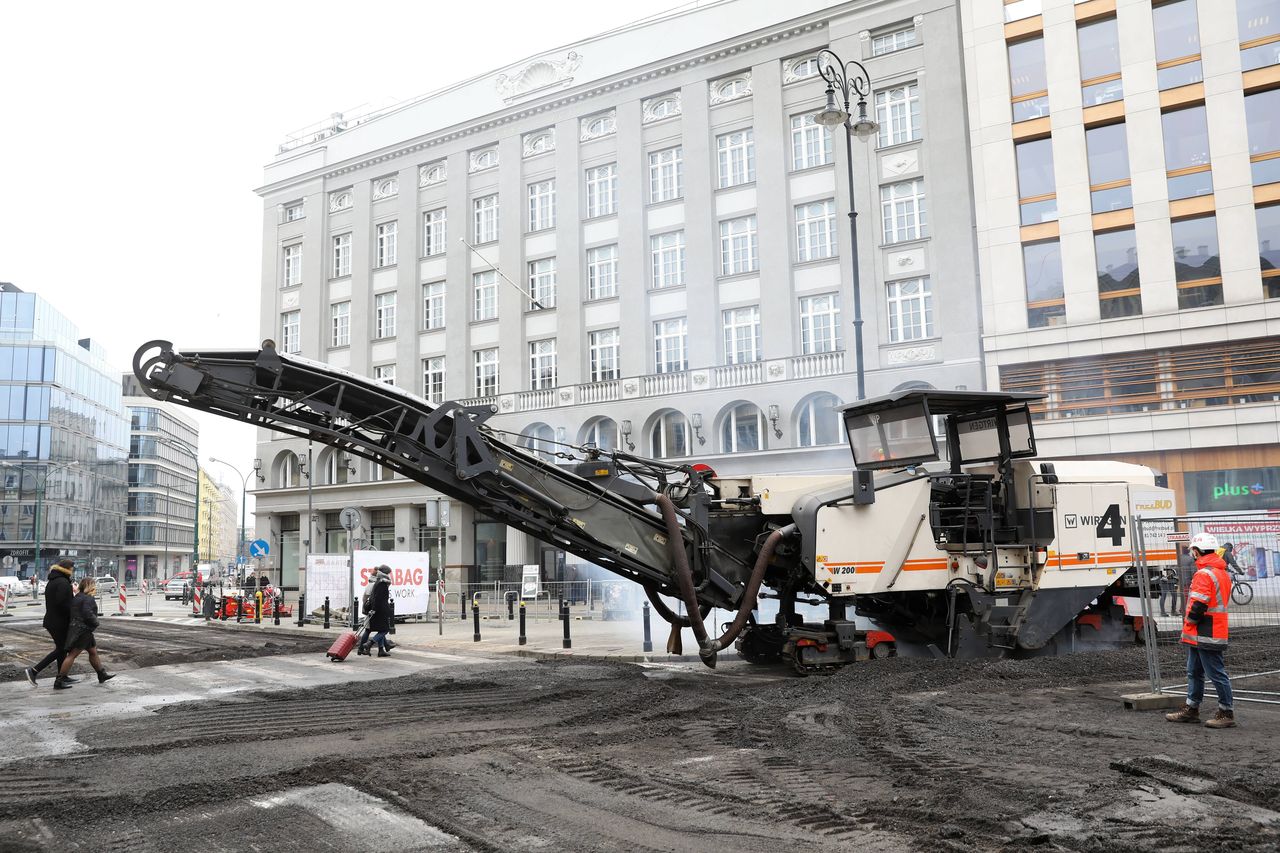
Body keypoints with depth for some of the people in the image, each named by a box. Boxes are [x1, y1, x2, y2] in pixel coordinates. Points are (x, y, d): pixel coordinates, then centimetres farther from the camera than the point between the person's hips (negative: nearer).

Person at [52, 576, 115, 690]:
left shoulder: (77, 597, 16)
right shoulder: (88, 599, -14)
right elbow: (87, 614, -24)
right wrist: (96, 622, -7)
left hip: (84, 630, 11)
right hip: (82, 630, -11)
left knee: (93, 651, 17)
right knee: (73, 654, -8)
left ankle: (102, 675, 25)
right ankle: (59, 681, -7)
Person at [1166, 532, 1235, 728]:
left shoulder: (1204, 574, -19)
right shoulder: (1223, 573, 15)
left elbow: (1197, 606, -25)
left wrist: (1189, 620, -6)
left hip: (1205, 635, -11)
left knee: (1216, 674, -2)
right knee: (1194, 672, 16)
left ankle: (1226, 713, 5)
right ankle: (1191, 710, 23)